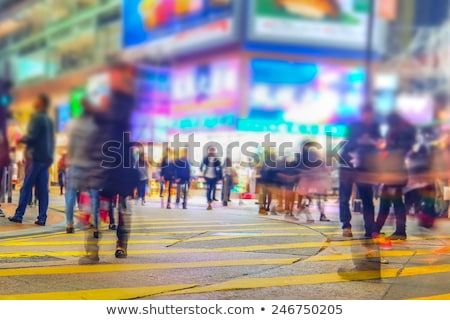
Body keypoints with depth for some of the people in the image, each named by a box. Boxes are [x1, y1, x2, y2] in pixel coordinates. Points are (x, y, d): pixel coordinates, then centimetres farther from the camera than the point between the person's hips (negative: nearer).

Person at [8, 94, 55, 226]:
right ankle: (42, 218, -1)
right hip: (47, 157, 7)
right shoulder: (49, 120, 15)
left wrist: (21, 139, 2)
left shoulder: (37, 117, -9)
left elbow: (31, 137, -15)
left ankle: (19, 215, 0)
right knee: (43, 188, 3)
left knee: (26, 187, -2)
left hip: (37, 157, -7)